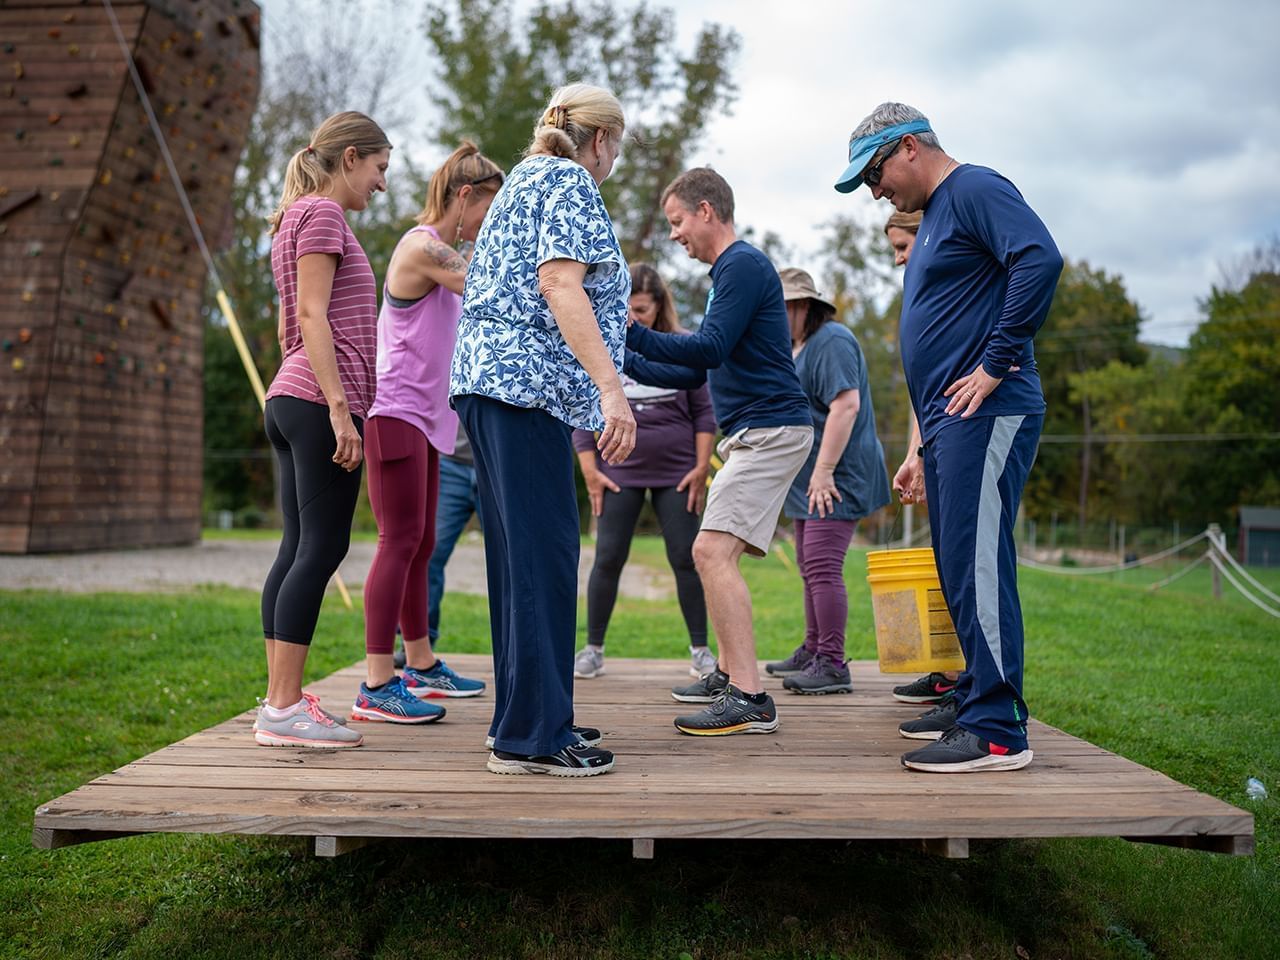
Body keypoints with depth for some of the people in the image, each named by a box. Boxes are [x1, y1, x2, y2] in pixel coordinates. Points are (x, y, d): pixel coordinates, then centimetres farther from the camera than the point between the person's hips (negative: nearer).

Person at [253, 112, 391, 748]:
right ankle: (285, 710, -11)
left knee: (300, 549, 8)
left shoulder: (300, 216, 26)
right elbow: (311, 315, -15)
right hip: (320, 402, -10)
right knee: (322, 549, -11)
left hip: (290, 401, 10)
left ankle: (279, 703, 10)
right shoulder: (323, 213, -4)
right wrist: (338, 405, -20)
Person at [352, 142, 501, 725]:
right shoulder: (422, 246, -12)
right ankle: (377, 686, -9)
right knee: (400, 542, -11)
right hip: (396, 413, -10)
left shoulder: (446, 252, 20)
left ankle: (421, 666, 25)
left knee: (420, 544, 14)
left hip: (423, 417, 10)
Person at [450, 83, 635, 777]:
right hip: (527, 382, -10)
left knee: (524, 556, 11)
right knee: (543, 556, -10)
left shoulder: (525, 179, 28)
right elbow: (560, 284, -16)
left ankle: (526, 718, 16)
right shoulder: (568, 181, -2)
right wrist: (611, 388, -23)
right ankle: (530, 735, -7)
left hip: (489, 379, 10)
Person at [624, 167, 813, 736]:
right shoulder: (727, 272, 22)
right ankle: (729, 674, 25)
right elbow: (699, 372, 24)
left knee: (713, 551, -19)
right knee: (713, 554, 15)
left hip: (770, 428, -11)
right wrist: (628, 364, 18)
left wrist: (631, 334, -17)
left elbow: (710, 348, -19)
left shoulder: (743, 264, -9)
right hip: (750, 434, 11)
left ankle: (750, 698, -20)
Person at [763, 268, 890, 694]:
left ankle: (832, 665, -11)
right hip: (810, 481, 11)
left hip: (835, 481, -11)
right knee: (810, 568, 16)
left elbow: (845, 406, -24)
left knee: (823, 568, -14)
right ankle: (812, 652, 27)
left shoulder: (831, 341, -13)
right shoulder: (797, 347, 20)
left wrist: (824, 471, -26)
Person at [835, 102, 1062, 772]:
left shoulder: (975, 189, -4)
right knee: (960, 572, 12)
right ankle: (977, 699, 21)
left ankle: (996, 731, -8)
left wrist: (996, 365, -20)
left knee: (975, 566, -11)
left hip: (984, 416, -10)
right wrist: (924, 449, 24)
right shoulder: (934, 219, 26)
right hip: (949, 422, 10)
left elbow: (1041, 259, -22)